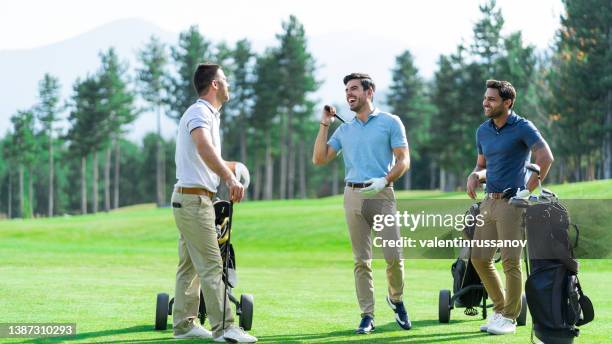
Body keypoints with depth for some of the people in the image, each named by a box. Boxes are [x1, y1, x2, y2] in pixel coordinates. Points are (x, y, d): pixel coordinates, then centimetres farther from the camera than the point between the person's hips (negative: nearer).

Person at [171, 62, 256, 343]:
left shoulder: (209, 114, 18)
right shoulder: (199, 112, -14)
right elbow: (203, 146, -35)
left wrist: (232, 167, 38)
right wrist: (229, 178, -46)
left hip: (190, 199, 11)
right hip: (194, 198, -11)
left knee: (190, 266, 13)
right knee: (211, 266, -11)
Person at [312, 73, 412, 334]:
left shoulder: (390, 122, 4)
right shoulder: (344, 130, 16)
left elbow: (404, 160, -1)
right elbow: (319, 159, 11)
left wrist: (385, 180, -17)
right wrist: (324, 125, 8)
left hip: (381, 195, -3)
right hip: (353, 196, 4)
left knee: (393, 256, -9)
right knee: (361, 260, 1)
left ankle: (396, 299, 17)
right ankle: (367, 315, 3)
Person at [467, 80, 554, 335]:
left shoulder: (523, 128, -8)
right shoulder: (483, 131, 13)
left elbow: (545, 158, -18)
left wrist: (528, 190, -15)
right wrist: (475, 176, 1)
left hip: (512, 202, -7)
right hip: (489, 200, 7)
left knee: (510, 262, -6)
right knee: (479, 258, 5)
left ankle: (510, 318, 5)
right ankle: (500, 309, 21)